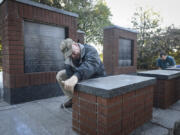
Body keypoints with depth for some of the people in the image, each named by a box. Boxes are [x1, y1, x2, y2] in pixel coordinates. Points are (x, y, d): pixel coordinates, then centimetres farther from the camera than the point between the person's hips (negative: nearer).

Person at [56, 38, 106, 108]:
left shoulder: (90, 51, -30)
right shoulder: (69, 56, -10)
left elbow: (89, 66, -52)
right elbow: (69, 72, -19)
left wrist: (76, 77, -71)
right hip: (81, 77, 6)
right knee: (60, 75, -4)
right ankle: (72, 99, 9)